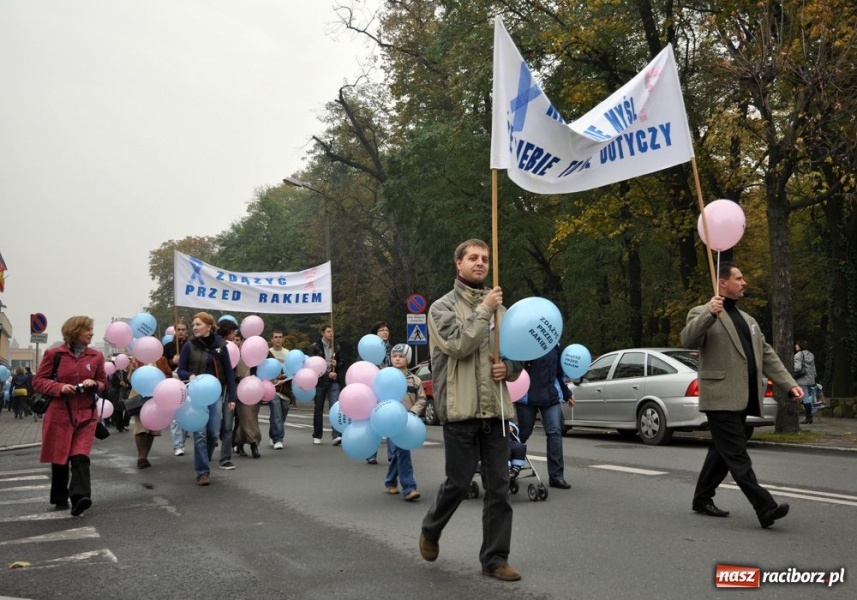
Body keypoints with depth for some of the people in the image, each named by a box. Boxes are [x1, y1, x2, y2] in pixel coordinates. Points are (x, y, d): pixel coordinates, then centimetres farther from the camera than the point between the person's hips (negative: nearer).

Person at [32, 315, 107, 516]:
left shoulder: (96, 356, 5)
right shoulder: (54, 354, -2)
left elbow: (103, 384, 15)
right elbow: (38, 381, 1)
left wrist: (94, 384, -9)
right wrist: (60, 388, -16)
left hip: (86, 414, 1)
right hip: (59, 414, -1)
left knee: (80, 456, -14)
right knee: (59, 458, 8)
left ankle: (79, 498, -25)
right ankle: (60, 499, 24)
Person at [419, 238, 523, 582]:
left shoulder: (498, 307, 13)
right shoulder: (443, 307, 0)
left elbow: (517, 355, 17)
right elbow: (458, 345, -17)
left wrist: (509, 368, -5)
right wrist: (483, 311, -14)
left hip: (496, 410, 4)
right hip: (461, 410, -4)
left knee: (499, 487, 4)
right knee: (458, 483, 4)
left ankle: (495, 559, 14)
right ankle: (431, 530, 32)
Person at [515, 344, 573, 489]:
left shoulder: (555, 346, 10)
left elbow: (560, 371, 22)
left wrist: (566, 394, 26)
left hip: (551, 397, 4)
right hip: (527, 397, -4)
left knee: (555, 432, -5)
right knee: (523, 432, 6)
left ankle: (556, 476, -3)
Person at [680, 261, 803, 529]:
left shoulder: (747, 319, 23)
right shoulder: (703, 313, -3)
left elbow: (767, 355, 21)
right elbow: (687, 340, -21)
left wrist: (789, 384, 12)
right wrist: (709, 314, -33)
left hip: (743, 399, 8)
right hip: (721, 398, -8)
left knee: (722, 453, 14)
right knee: (738, 457, -10)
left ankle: (702, 499, 25)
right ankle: (765, 508, -15)